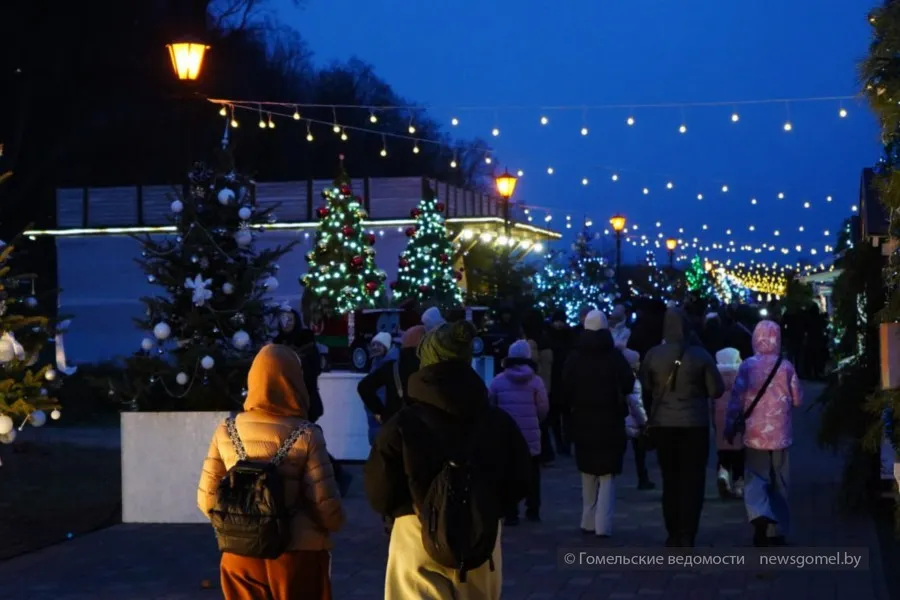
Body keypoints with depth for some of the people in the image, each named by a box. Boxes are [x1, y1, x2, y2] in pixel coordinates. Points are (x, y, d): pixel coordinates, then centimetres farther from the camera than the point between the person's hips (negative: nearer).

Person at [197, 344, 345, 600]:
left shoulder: (226, 432, 0)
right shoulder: (305, 435, -10)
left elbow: (207, 498, 2)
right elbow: (326, 505, -14)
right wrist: (334, 523, 9)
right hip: (298, 553, -3)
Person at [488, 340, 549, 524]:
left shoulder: (497, 381, -1)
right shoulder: (536, 381, -4)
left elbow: (490, 406, 4)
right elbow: (543, 408, -3)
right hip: (530, 435, 0)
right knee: (532, 474, 14)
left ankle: (511, 514, -1)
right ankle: (533, 511, 18)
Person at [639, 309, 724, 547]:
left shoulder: (653, 355, -6)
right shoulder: (701, 355, -10)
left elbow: (645, 385, 8)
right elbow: (717, 390, -4)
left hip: (663, 423, 2)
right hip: (694, 424, -2)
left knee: (670, 478, 14)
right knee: (692, 479, 4)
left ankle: (674, 534, 15)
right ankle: (687, 535, -1)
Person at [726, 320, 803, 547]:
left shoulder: (747, 366, -6)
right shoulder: (786, 366, -3)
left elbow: (737, 397, -6)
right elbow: (798, 399, 5)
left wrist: (730, 425, 4)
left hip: (755, 433, -1)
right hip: (780, 433, 1)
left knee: (755, 479, 4)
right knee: (779, 483, 11)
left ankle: (760, 516, -24)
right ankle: (777, 532, 12)